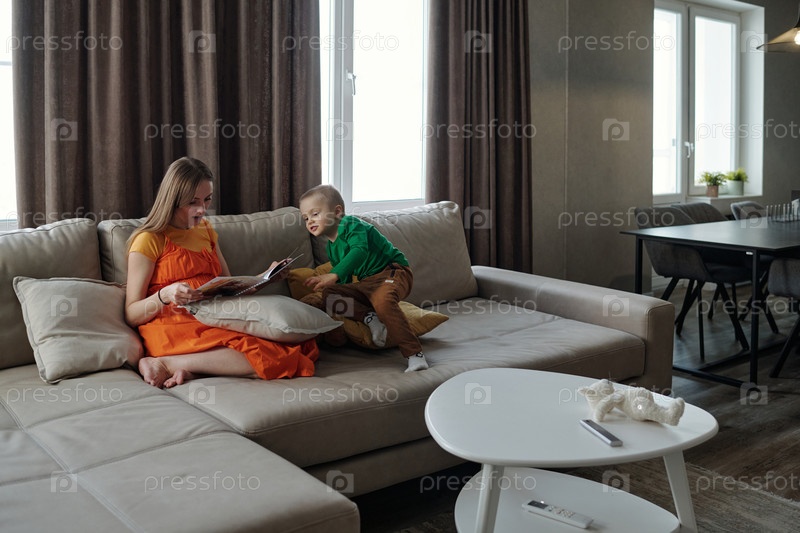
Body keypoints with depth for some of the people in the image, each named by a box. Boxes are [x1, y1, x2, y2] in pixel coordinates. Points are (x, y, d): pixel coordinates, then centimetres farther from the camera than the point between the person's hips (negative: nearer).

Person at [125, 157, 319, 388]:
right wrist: (165, 295, -20)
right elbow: (132, 315, 0)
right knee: (273, 356, -30)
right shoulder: (150, 240, 2)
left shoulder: (205, 231, 24)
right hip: (173, 329, -7)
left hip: (215, 323, 7)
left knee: (305, 346, -20)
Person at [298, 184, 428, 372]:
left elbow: (360, 250, -32)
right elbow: (344, 281, 22)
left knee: (383, 300, -40)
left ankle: (414, 354, -37)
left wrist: (334, 275, -42)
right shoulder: (332, 248, 16)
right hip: (366, 283, 9)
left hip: (392, 272, -9)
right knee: (326, 294, -5)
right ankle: (369, 317, -16)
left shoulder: (351, 224, -11)